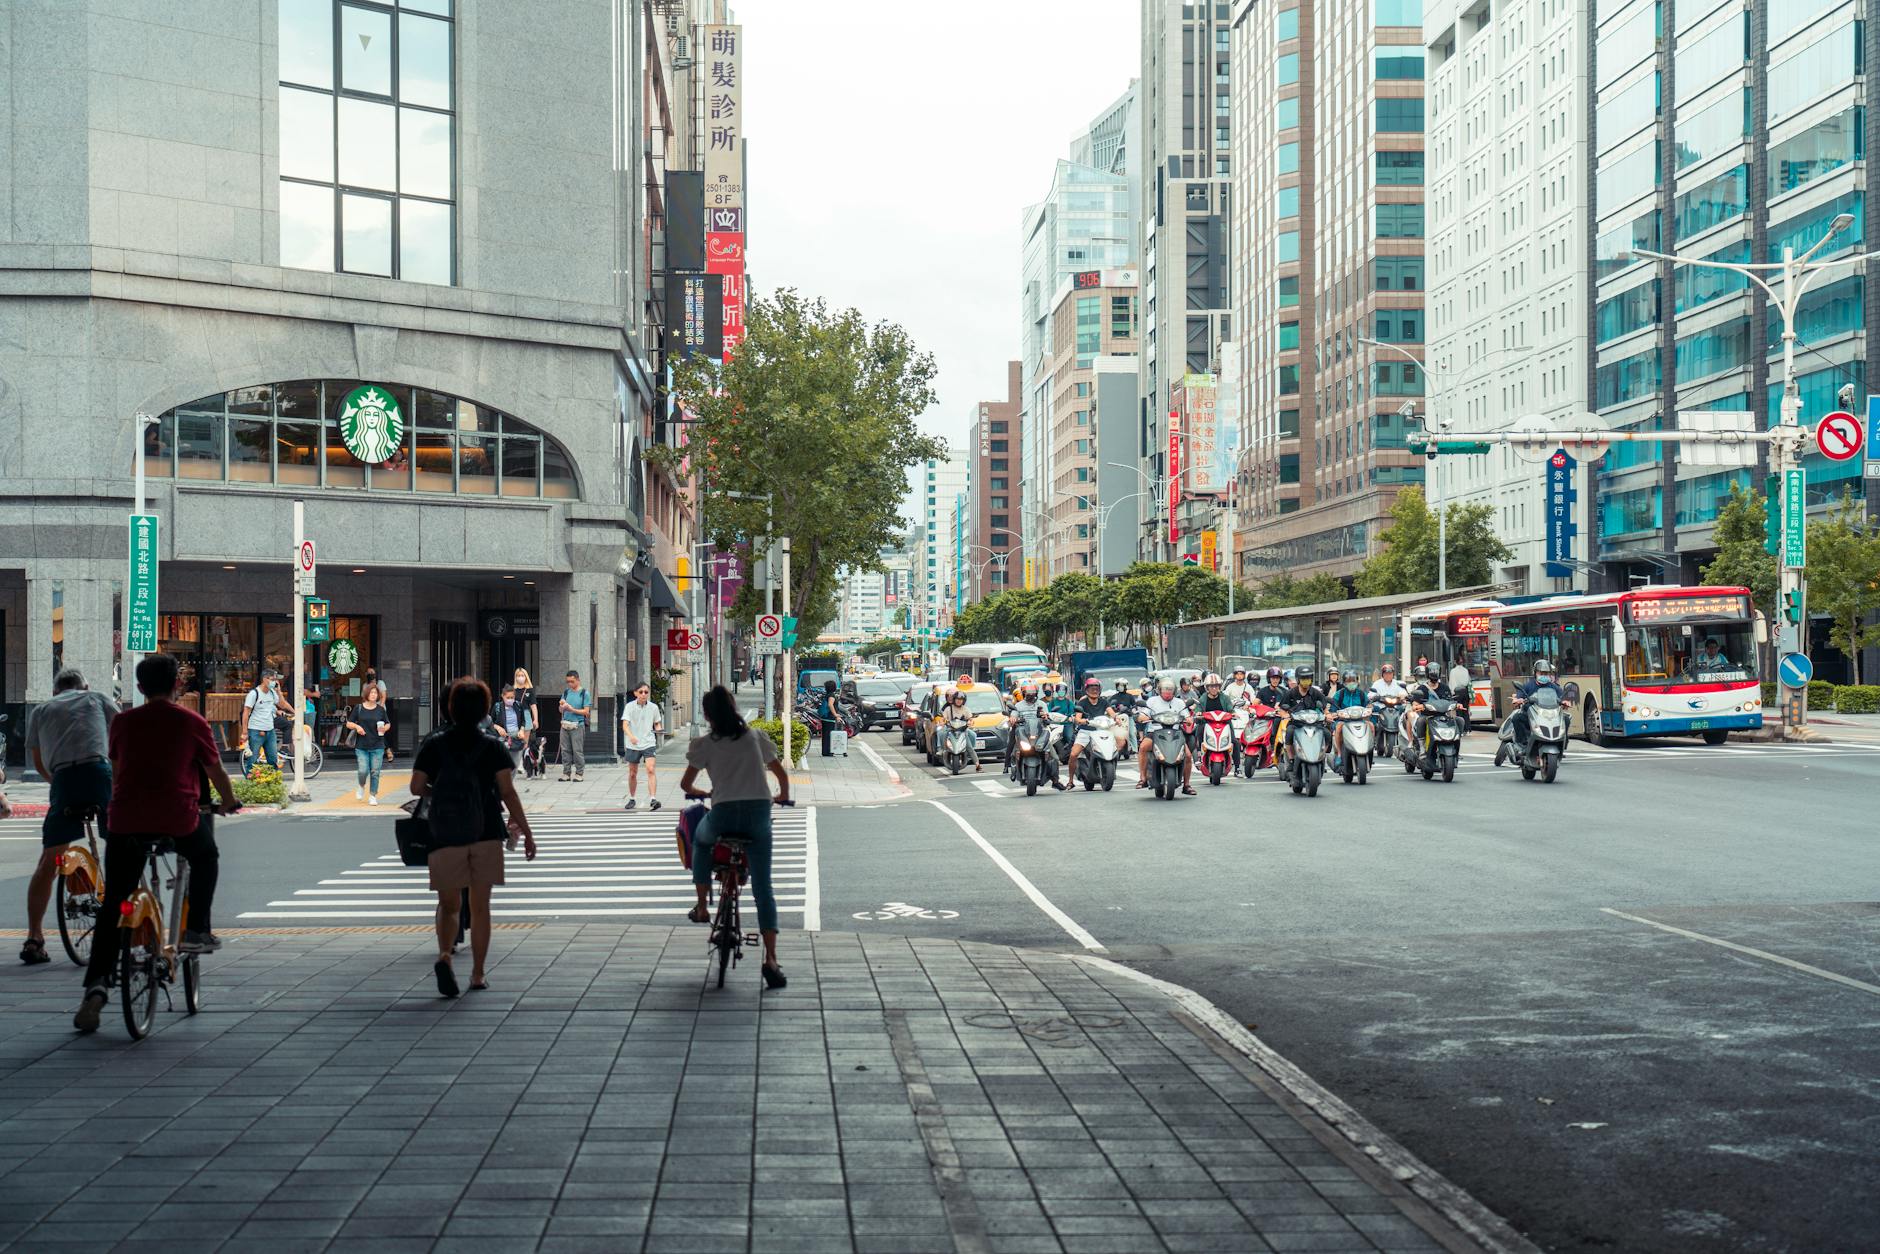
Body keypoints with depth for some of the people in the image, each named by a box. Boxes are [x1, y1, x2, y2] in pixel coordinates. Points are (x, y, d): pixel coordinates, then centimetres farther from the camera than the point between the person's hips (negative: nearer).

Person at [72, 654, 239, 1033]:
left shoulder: (123, 722, 11)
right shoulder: (192, 723, 4)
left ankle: (97, 985, -6)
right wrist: (229, 802, 32)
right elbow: (215, 771, 13)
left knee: (112, 906, 6)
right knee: (205, 859, 31)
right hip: (178, 818, -2)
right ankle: (196, 931, 21)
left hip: (126, 819, 2)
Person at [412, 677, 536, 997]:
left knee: (449, 905, 10)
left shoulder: (434, 744, 2)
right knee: (480, 906, 9)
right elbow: (508, 792, -5)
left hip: (445, 836, 0)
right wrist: (526, 831, -3)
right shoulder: (492, 745, 1)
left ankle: (444, 955, -17)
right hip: (486, 834, 0)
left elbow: (416, 787, -1)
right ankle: (478, 974, 10)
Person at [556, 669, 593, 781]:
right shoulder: (566, 692, 13)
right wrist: (562, 707, -7)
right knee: (565, 750, 4)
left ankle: (579, 773, 1)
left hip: (578, 725, -5)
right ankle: (566, 773, 10)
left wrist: (572, 709, -15)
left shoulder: (584, 693, -1)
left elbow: (586, 711, -6)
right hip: (565, 725, 5)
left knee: (577, 750, -5)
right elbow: (561, 710, 16)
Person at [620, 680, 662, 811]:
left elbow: (656, 724, 15)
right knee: (632, 773, 11)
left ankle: (653, 799, -25)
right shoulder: (630, 706, -5)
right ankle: (632, 799, 29)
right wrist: (631, 736, -33)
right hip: (633, 745, 0)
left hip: (649, 743, 0)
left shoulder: (653, 707, 1)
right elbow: (625, 725, -15)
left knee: (650, 770, -18)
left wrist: (658, 730, -9)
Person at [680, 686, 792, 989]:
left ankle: (702, 907, 34)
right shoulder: (756, 737, 13)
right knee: (763, 889, 2)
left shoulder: (704, 744, 7)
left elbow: (686, 784, 11)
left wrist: (698, 792, 34)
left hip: (724, 813, -1)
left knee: (700, 841, 36)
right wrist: (783, 796, 39)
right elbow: (781, 774, 19)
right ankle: (771, 959, -11)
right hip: (758, 812, 1)